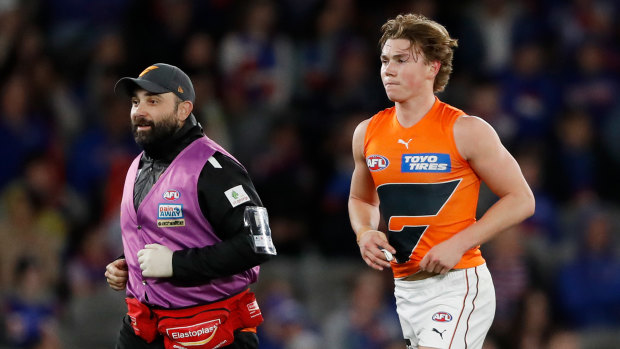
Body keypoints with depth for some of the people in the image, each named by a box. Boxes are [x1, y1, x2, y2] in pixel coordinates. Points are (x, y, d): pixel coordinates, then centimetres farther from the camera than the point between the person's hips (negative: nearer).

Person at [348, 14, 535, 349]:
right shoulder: (368, 133, 7)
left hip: (457, 285, -7)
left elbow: (521, 200, -6)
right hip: (405, 287, 7)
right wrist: (364, 233, 1)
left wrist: (458, 244, -15)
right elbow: (360, 199, 24)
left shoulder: (465, 131, -9)